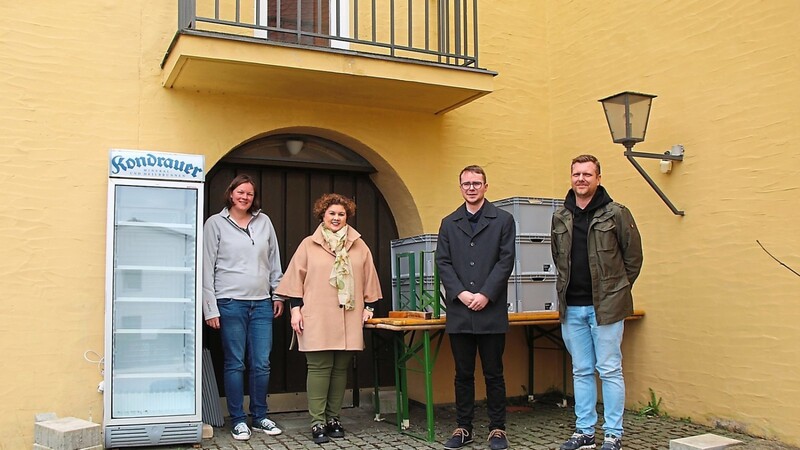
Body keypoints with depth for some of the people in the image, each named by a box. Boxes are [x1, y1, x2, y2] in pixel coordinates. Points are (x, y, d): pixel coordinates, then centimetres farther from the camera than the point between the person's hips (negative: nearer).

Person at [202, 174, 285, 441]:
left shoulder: (264, 222, 10)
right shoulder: (215, 223, 0)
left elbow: (274, 261, 16)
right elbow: (207, 267, -2)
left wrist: (278, 294, 14)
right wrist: (210, 308, -5)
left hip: (261, 304, 3)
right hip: (230, 304, -3)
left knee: (261, 364, 5)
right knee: (235, 364, 3)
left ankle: (260, 417, 20)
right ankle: (238, 420, 15)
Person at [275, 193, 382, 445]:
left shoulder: (359, 246, 11)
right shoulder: (308, 245, 6)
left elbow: (369, 279, 14)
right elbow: (296, 279, 4)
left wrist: (369, 306, 10)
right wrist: (295, 309, -1)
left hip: (349, 320, 3)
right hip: (317, 319, -2)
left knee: (341, 368, 5)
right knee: (319, 367, -5)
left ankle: (333, 418, 14)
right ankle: (317, 422, 0)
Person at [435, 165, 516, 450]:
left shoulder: (503, 220, 5)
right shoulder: (448, 223, 13)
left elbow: (506, 261, -3)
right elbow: (442, 263, 5)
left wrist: (485, 295, -12)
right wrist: (461, 293, -9)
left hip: (491, 311, -2)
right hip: (459, 312, 2)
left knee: (493, 373, 5)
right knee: (463, 374, 9)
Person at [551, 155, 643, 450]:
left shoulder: (616, 213, -5)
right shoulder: (560, 217, 8)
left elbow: (633, 256, 0)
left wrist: (617, 290, 3)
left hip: (605, 305, -4)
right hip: (572, 307, 5)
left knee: (610, 370, 2)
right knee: (581, 371, 12)